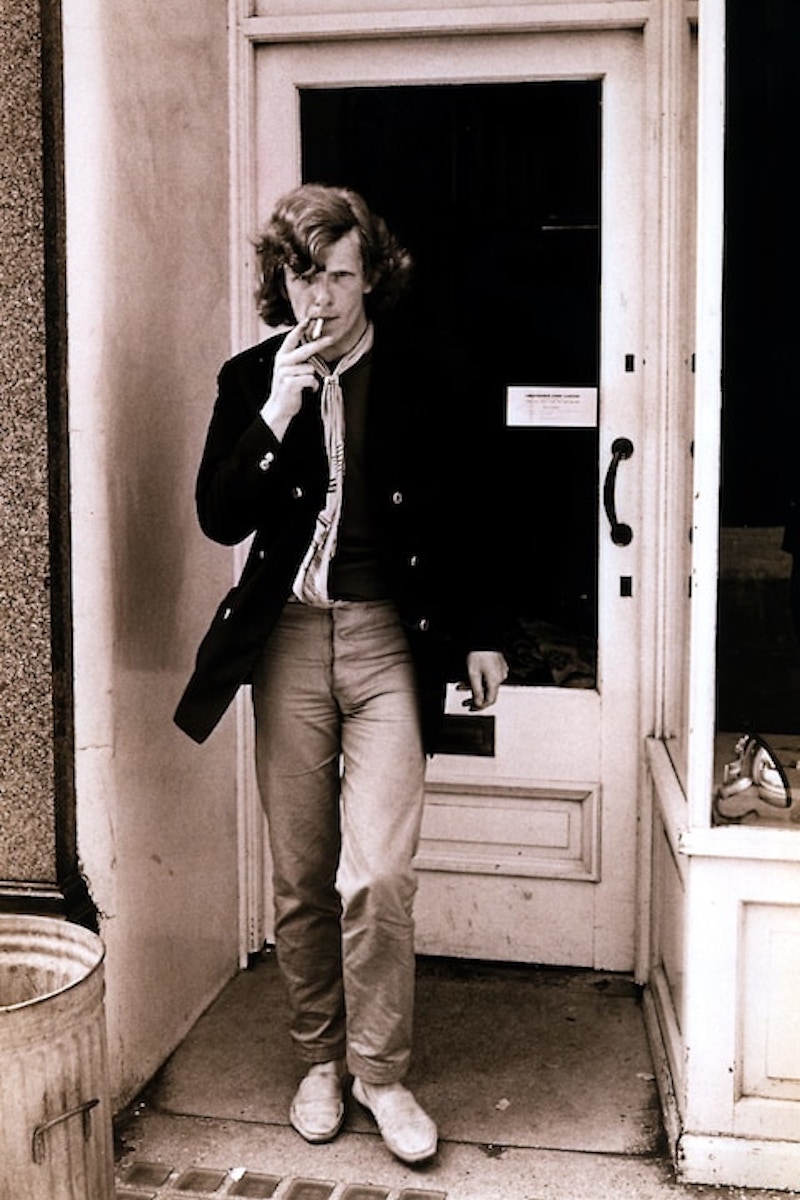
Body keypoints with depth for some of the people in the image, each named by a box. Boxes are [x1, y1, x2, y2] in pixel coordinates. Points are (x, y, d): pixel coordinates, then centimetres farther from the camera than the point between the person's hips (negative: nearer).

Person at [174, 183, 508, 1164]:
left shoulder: (422, 380, 1)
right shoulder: (251, 379, 4)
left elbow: (464, 518, 9)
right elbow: (219, 518, -4)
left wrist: (479, 634, 8)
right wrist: (277, 413, -14)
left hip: (389, 639, -1)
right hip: (288, 640, 2)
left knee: (378, 873, -7)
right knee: (300, 875, 9)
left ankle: (379, 1068, 13)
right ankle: (319, 1059, 27)